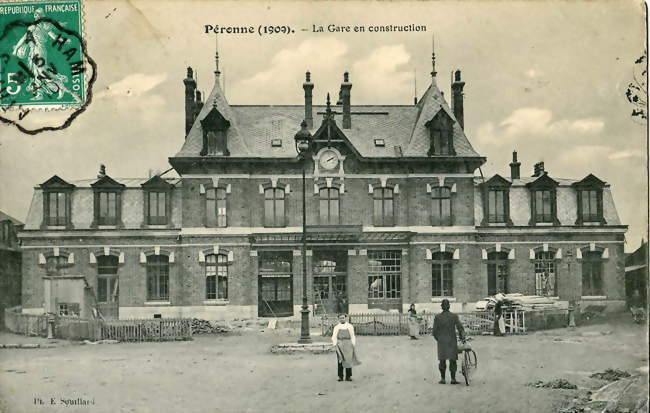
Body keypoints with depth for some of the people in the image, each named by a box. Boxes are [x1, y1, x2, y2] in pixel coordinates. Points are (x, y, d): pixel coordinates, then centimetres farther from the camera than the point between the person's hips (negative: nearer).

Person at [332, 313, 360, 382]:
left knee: (348, 360, -3)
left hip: (348, 345, 0)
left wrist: (354, 345, 0)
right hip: (339, 345, 0)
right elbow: (334, 337, 5)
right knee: (340, 360, -1)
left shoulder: (350, 326, 11)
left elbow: (352, 337, 9)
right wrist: (334, 345, -8)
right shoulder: (336, 327, 11)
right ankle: (340, 376, 3)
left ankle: (348, 376, 2)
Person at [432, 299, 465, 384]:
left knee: (442, 360, 12)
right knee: (452, 360, 8)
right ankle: (453, 379, 8)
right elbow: (460, 328, -7)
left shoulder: (437, 317, -5)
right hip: (452, 341, 0)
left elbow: (435, 331, -2)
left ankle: (442, 378, 11)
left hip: (441, 342, 0)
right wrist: (462, 337, 9)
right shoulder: (454, 316, -6)